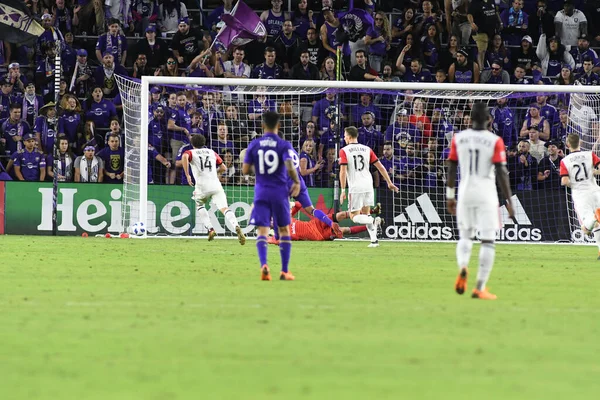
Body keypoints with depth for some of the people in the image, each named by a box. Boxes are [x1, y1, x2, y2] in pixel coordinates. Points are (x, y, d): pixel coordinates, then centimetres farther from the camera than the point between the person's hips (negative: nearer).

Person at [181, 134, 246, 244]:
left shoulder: (191, 152, 12)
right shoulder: (212, 153, 22)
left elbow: (184, 157, -13)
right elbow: (223, 168, 25)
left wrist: (187, 175, -12)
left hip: (202, 186, -1)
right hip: (216, 185, 1)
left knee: (199, 206, 26)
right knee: (224, 208, -11)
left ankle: (210, 229, 11)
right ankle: (236, 226, -37)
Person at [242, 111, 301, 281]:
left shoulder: (254, 145, 1)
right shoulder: (284, 145, -5)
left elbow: (245, 170, 1)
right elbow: (290, 167, -18)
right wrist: (297, 182, -1)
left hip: (261, 192, 1)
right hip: (280, 191, -1)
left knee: (262, 231, -3)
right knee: (284, 230, 13)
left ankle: (263, 265, -27)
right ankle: (285, 271, 12)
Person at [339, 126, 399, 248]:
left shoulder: (344, 151, -3)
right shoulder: (367, 149, 9)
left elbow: (343, 171, -11)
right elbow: (380, 167, 9)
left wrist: (343, 191, -9)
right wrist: (389, 183, 16)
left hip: (355, 187, -5)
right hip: (368, 185, 5)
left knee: (354, 216, 2)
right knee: (366, 214, 17)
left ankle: (373, 220, -27)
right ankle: (374, 240, 5)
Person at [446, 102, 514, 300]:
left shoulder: (458, 138, 2)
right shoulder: (495, 141, -7)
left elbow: (451, 169, 7)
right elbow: (501, 173, -10)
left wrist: (450, 196, 17)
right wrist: (509, 201, -5)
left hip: (465, 191, 3)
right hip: (486, 193, -3)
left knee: (465, 236, 17)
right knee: (488, 240, 3)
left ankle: (462, 267, -14)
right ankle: (480, 288, -4)